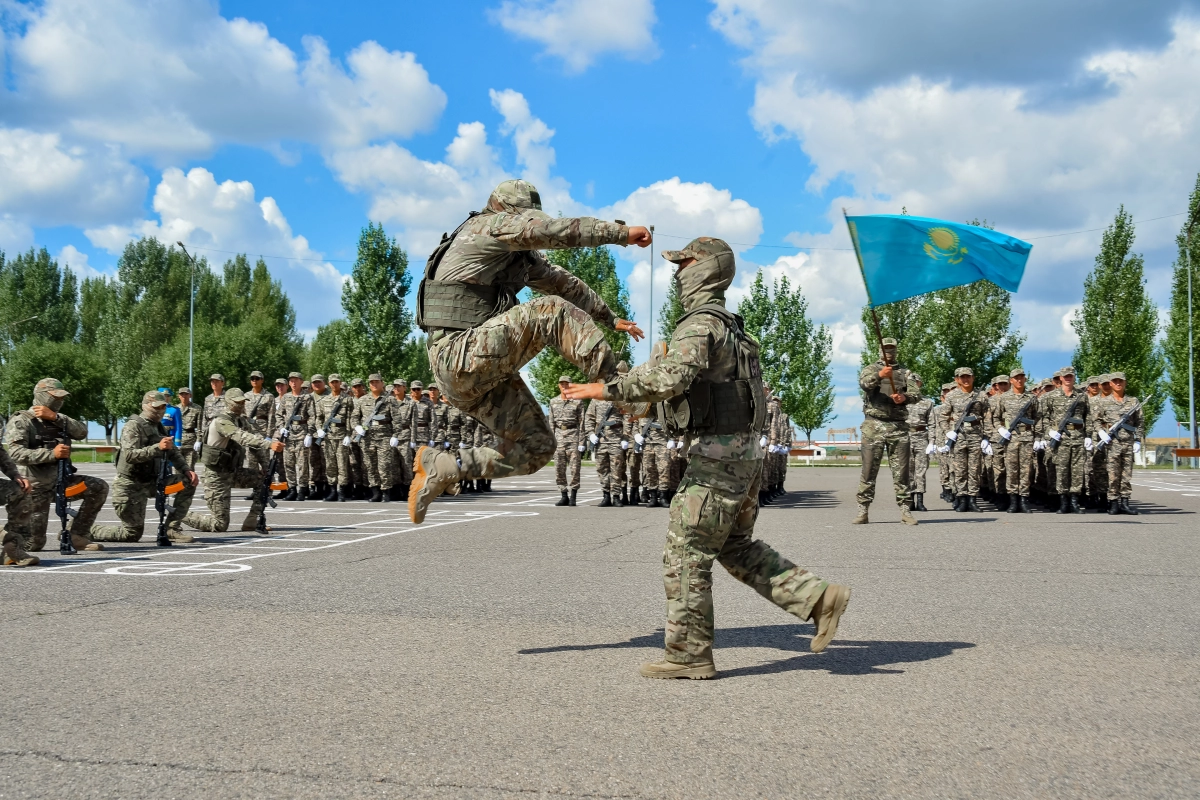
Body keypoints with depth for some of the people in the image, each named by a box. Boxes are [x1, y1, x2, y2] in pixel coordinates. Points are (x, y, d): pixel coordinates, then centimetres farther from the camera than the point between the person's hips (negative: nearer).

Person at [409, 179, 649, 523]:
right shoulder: (487, 226, -6)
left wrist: (610, 318, 28)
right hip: (460, 356, -10)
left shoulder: (524, 255, 21)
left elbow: (564, 283, 29)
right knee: (551, 312, -22)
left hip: (485, 369, 10)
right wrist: (621, 232, -15)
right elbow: (559, 230, -16)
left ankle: (439, 468, 13)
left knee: (535, 448, 8)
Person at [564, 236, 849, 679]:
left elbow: (671, 377, -32)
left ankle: (688, 655, 5)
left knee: (686, 555, -1)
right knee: (736, 548, 19)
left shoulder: (700, 323, -15)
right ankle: (817, 597, 12)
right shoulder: (730, 325, 18)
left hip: (717, 453, -10)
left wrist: (609, 390, -28)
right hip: (745, 452, 10)